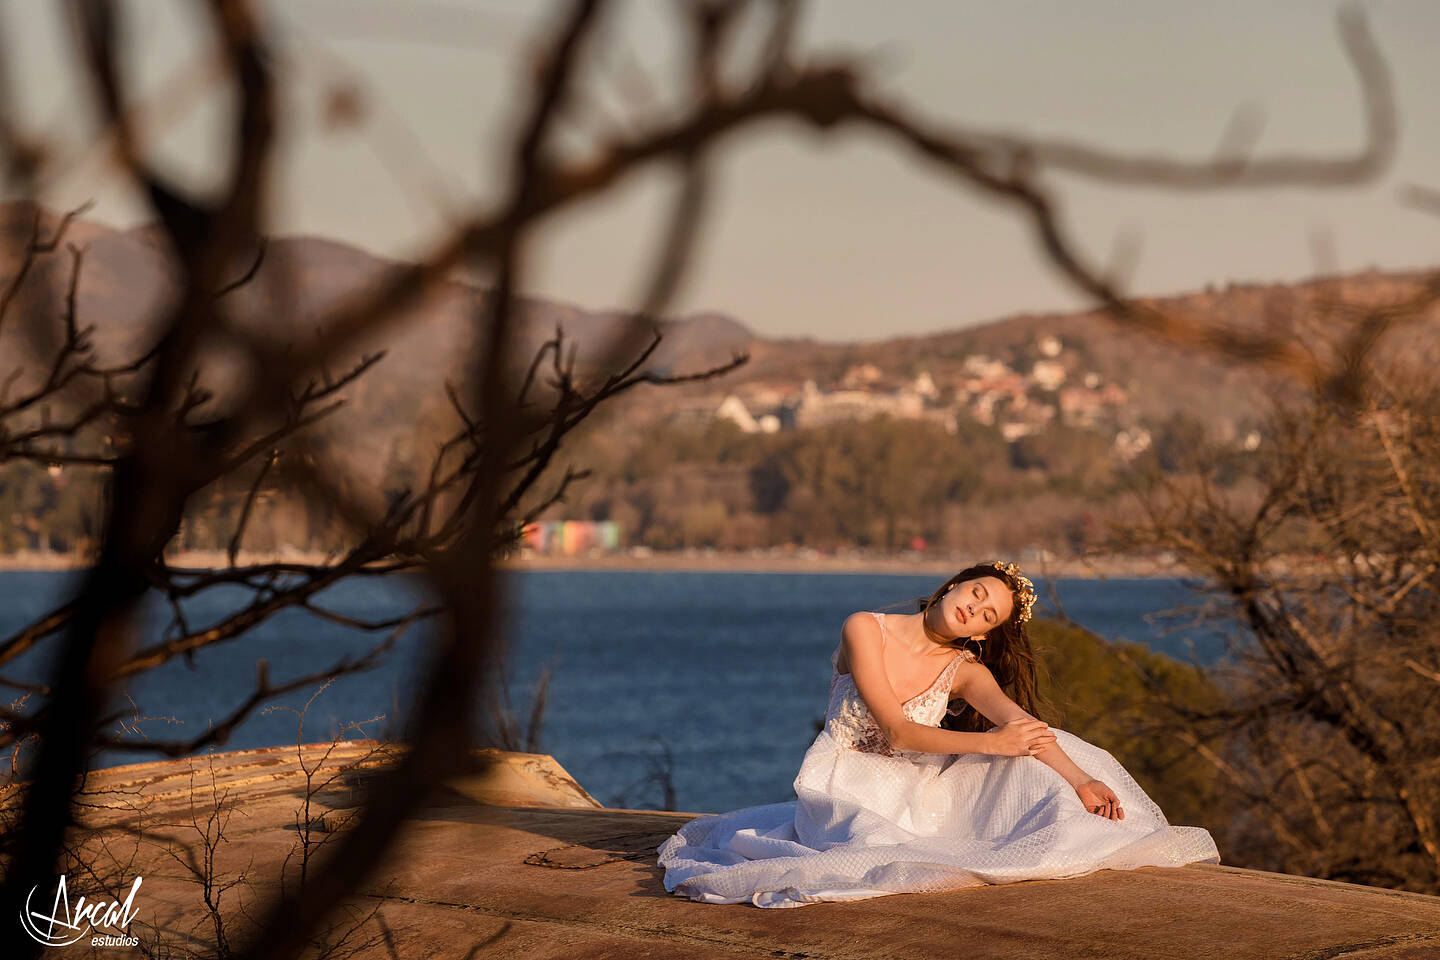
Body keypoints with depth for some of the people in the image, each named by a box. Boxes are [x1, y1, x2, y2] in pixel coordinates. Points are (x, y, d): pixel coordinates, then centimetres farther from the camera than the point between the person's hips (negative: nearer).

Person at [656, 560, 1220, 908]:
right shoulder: (866, 630, -11)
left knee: (1037, 757, -12)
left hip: (913, 790, 4)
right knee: (888, 853, -38)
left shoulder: (965, 669, 1)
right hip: (846, 787, -4)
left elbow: (1018, 721, -17)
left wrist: (1080, 778, -33)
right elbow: (897, 731, -20)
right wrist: (991, 744, -27)